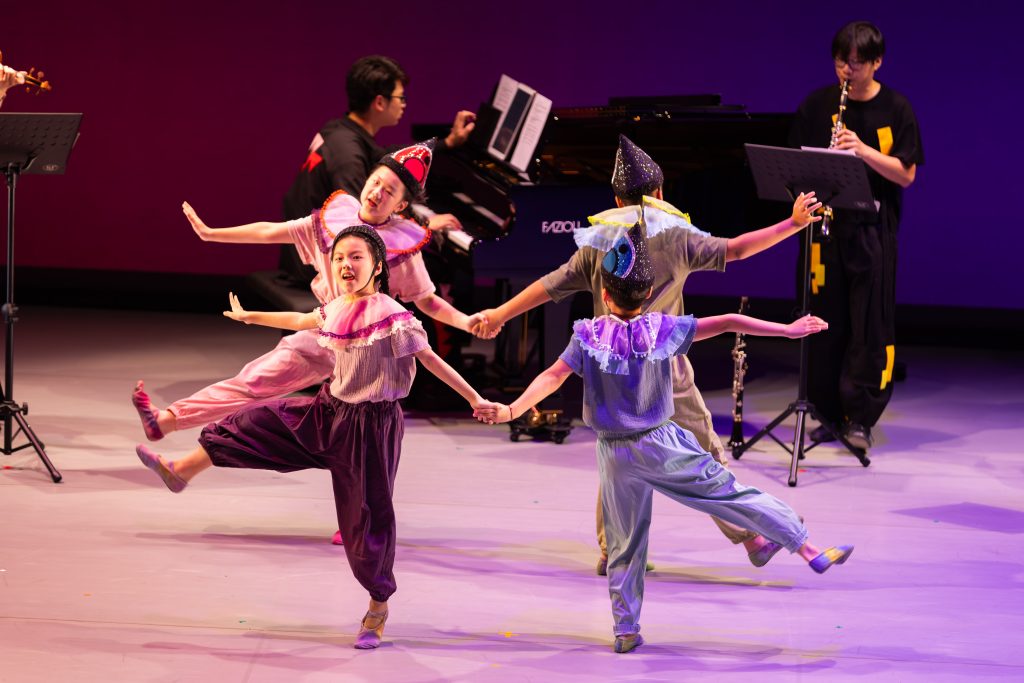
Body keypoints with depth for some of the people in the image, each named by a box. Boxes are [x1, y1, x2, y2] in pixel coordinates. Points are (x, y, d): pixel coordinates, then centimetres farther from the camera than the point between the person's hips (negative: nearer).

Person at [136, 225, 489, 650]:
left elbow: (430, 359, -16)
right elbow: (298, 321, 23)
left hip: (370, 425, -7)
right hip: (330, 411, 7)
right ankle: (182, 471, 23)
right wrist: (249, 316, 38)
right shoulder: (336, 311, 3)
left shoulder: (390, 316, -19)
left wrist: (474, 399, -20)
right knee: (258, 422, 6)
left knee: (367, 517, 1)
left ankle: (378, 609, 17)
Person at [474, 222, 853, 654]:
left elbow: (553, 377, -17)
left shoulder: (588, 336, -8)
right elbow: (727, 324, -10)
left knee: (623, 545, 11)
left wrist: (512, 411, -19)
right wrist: (787, 330, -7)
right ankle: (810, 551, 8)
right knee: (733, 495, 5)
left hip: (615, 454, 1)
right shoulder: (663, 329, -9)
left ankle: (625, 630, 14)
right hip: (662, 445, -1)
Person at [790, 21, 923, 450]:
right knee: (825, 322, 3)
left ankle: (860, 417, 2)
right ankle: (829, 414, 12)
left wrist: (863, 151, -19)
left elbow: (906, 174, -4)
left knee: (870, 326, -3)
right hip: (825, 226, 2)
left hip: (873, 230, -2)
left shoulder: (895, 109, 0)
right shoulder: (817, 105, 5)